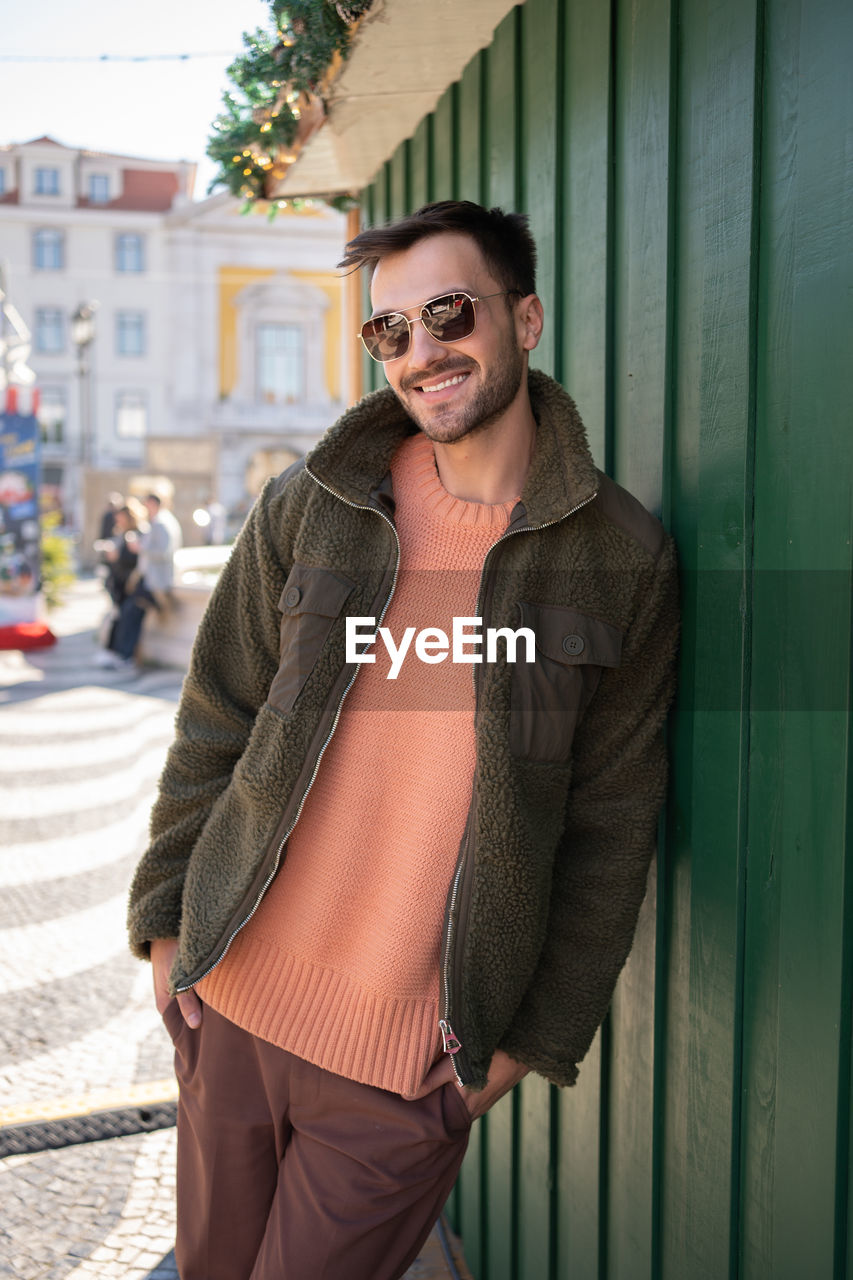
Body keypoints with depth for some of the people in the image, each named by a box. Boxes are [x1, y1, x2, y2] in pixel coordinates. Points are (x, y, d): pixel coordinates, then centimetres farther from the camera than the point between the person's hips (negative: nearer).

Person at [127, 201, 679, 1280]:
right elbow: (214, 726, 5)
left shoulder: (622, 557, -7)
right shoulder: (307, 507, -2)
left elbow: (611, 824, -3)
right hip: (230, 1005, 3)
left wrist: (540, 1035, -1)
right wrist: (166, 919, 5)